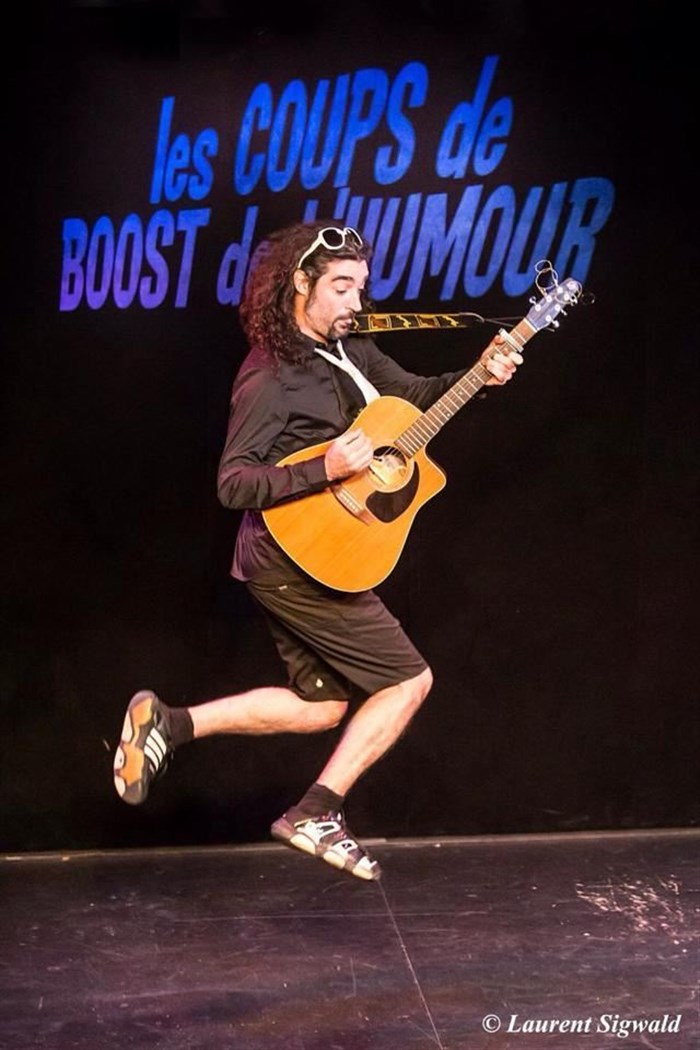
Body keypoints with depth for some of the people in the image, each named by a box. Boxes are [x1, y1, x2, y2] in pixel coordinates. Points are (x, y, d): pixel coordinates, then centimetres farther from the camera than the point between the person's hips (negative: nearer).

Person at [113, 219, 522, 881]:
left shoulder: (349, 348, 8)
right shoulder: (270, 376, -18)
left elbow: (413, 395, 17)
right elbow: (232, 484, -21)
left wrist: (479, 375, -1)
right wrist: (325, 468, -31)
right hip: (297, 559, -9)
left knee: (323, 707, 16)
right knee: (409, 679, -2)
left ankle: (168, 723, 14)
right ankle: (316, 815, 5)